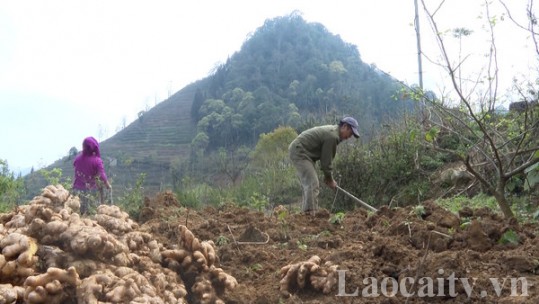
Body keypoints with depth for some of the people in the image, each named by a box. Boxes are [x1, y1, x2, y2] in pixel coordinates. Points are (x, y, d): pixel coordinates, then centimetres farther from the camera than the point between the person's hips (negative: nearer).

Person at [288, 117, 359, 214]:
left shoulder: (332, 130, 13)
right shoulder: (332, 136, -19)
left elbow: (326, 158, 14)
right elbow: (326, 160, -15)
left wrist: (328, 177, 12)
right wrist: (330, 179, -3)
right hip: (299, 152, -11)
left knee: (309, 183, 11)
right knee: (312, 183, -16)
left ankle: (306, 211, 12)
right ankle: (311, 212, -19)